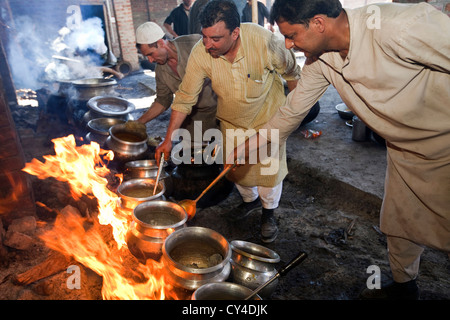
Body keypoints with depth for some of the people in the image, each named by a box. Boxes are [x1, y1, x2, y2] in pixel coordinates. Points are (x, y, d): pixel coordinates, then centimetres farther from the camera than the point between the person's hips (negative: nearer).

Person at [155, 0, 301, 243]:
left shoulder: (265, 41, -33)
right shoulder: (200, 54, -26)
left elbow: (292, 73, -13)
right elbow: (184, 98, -16)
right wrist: (168, 139, -16)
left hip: (267, 116, -2)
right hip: (231, 121, 3)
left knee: (270, 167, 5)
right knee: (235, 168, 13)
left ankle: (268, 212, 33)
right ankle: (250, 200, 44)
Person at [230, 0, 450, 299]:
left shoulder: (402, 27, -33)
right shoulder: (320, 60, -10)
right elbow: (292, 111, -1)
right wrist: (243, 147, 3)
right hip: (404, 149, 6)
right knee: (400, 224, 19)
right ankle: (403, 285, 45)